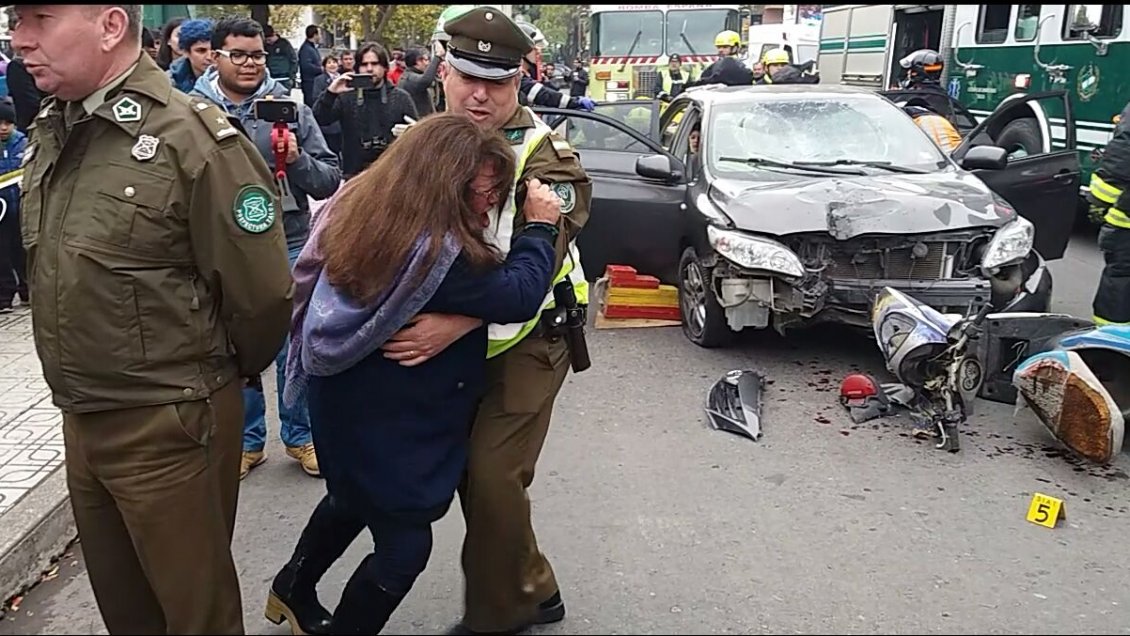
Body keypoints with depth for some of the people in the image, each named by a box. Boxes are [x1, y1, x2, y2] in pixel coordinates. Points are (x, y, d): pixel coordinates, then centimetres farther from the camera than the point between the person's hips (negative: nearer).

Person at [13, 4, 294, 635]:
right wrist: (84, 393, 13)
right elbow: (52, 273, 13)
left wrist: (219, 375, 0)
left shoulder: (193, 139, -20)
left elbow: (261, 291, -17)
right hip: (80, 419, 7)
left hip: (169, 428, -7)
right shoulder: (49, 135, 4)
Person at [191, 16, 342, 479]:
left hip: (288, 247, 0)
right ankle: (247, 440, 31)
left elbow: (330, 181, -2)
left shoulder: (289, 106, -1)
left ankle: (300, 435, 30)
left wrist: (297, 160, -18)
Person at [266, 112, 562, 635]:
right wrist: (539, 226, -10)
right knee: (405, 544, 9)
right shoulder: (437, 251, -29)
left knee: (354, 499, 31)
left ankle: (292, 592, 51)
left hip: (348, 400, 9)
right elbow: (518, 296, -22)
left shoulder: (359, 204, -3)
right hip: (391, 421, -9)